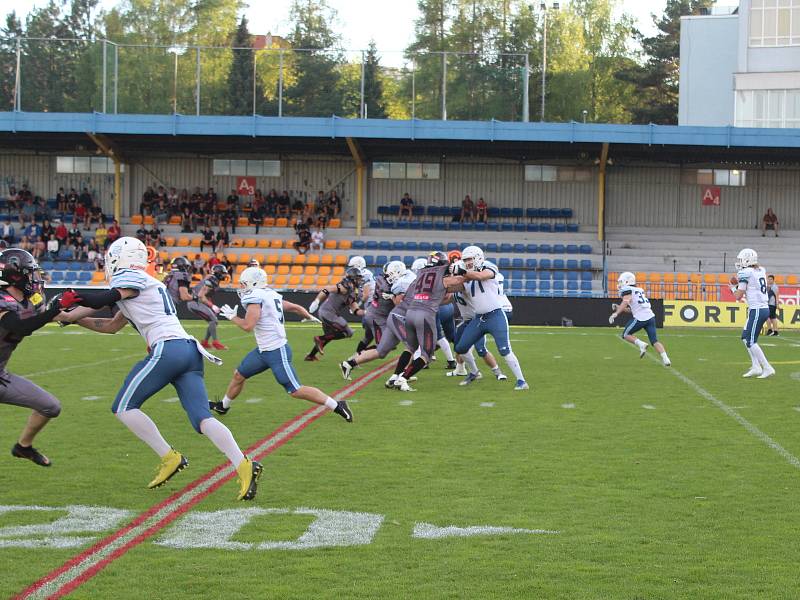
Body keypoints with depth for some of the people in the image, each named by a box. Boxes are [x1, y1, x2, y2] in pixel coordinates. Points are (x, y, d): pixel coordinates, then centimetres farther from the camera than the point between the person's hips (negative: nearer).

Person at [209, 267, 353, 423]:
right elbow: (296, 307, 19)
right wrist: (308, 317, 38)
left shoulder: (255, 298, -17)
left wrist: (232, 317, -8)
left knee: (295, 390, -6)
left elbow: (247, 325, -26)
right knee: (239, 375, 19)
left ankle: (337, 406, -3)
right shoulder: (271, 295, 8)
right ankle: (223, 406, 40)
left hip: (276, 352, -10)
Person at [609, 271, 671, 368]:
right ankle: (665, 359, -10)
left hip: (640, 318, -7)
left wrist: (615, 314, -22)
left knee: (626, 335, 12)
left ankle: (641, 344, -9)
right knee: (654, 340, 6)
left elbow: (625, 302, -18)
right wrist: (620, 309, 29)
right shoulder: (639, 290, 25)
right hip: (651, 317, 7)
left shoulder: (627, 290, 1)